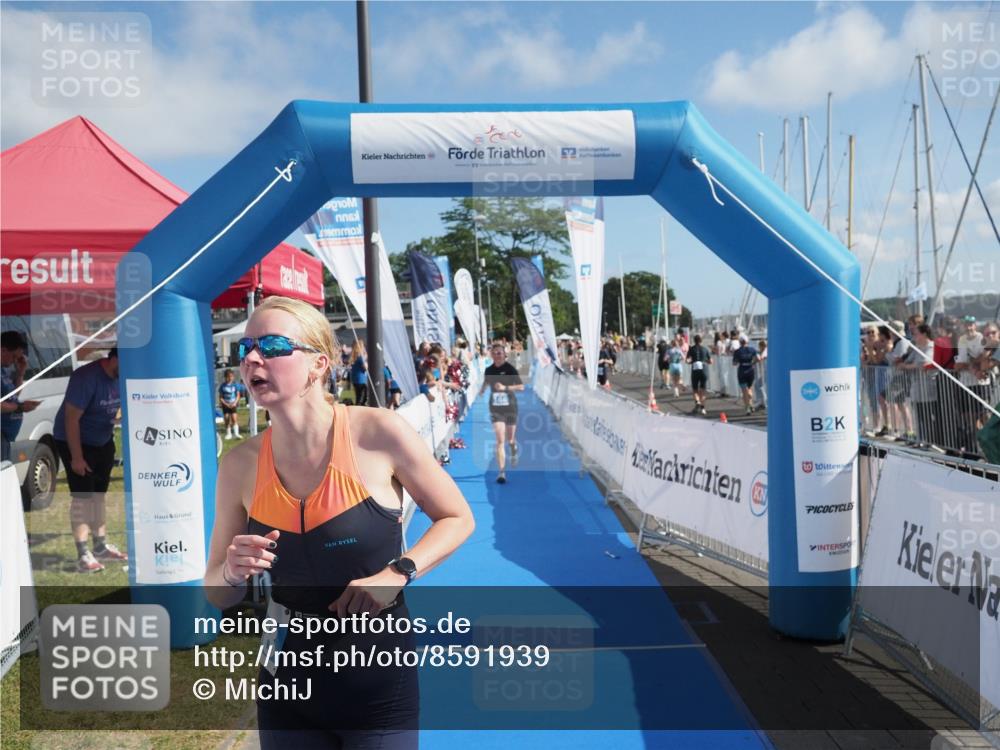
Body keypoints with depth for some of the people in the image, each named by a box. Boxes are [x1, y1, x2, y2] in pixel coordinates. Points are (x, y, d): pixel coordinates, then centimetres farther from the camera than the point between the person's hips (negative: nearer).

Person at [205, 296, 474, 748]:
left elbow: (458, 520, -4)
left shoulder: (379, 434, -17)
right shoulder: (240, 465, -7)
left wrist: (396, 574, -19)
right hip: (287, 687, 4)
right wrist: (234, 573, -18)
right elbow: (217, 596, 4)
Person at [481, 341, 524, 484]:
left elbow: (521, 386, -13)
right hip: (496, 409, 1)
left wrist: (505, 387, -24)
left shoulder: (510, 368, -9)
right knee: (500, 441, -11)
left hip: (510, 407, -1)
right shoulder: (488, 370, 1)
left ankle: (514, 451, 49)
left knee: (510, 439, 13)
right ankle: (502, 471, -11)